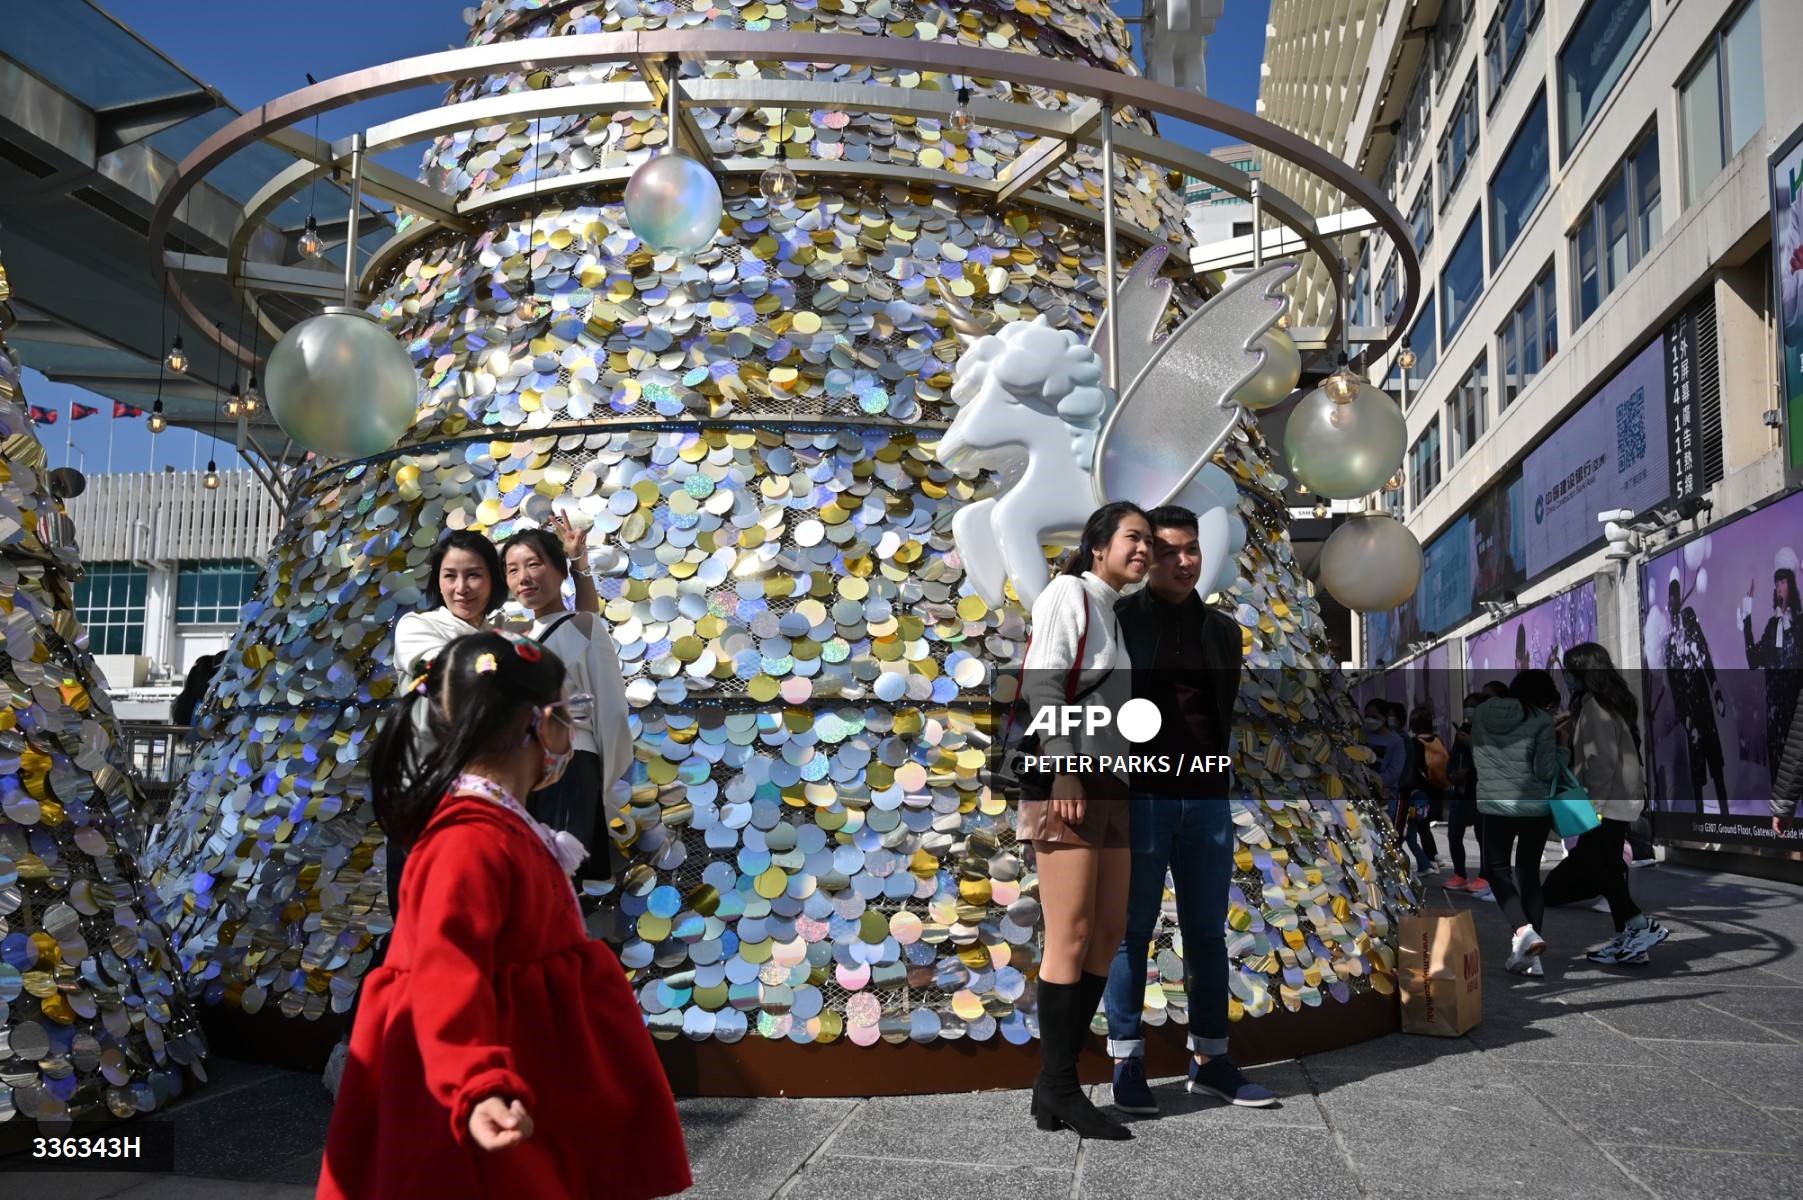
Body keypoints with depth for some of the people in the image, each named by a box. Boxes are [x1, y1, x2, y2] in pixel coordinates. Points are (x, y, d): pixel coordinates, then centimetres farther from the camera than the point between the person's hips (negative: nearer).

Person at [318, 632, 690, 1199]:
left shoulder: (504, 827, 8)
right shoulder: (473, 841, -25)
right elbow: (448, 973, -35)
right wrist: (477, 1090, -45)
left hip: (529, 1083, 10)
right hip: (501, 1108, -10)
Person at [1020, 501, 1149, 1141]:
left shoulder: (1114, 616, 24)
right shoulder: (1068, 593, -1)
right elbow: (1044, 683, -13)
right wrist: (1064, 770, -22)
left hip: (1108, 786, 9)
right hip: (1065, 780, -9)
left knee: (1109, 934, 6)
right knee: (1072, 938, -9)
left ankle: (1057, 1080, 12)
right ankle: (1057, 1088, -1)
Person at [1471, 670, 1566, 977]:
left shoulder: (1482, 714, 4)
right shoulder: (1541, 721, -8)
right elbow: (1545, 771, -9)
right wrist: (1559, 746, 5)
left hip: (1494, 805, 1)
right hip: (1536, 807, -1)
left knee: (1496, 868, 14)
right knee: (1529, 872, 10)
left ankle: (1523, 929, -10)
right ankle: (1529, 957, 10)